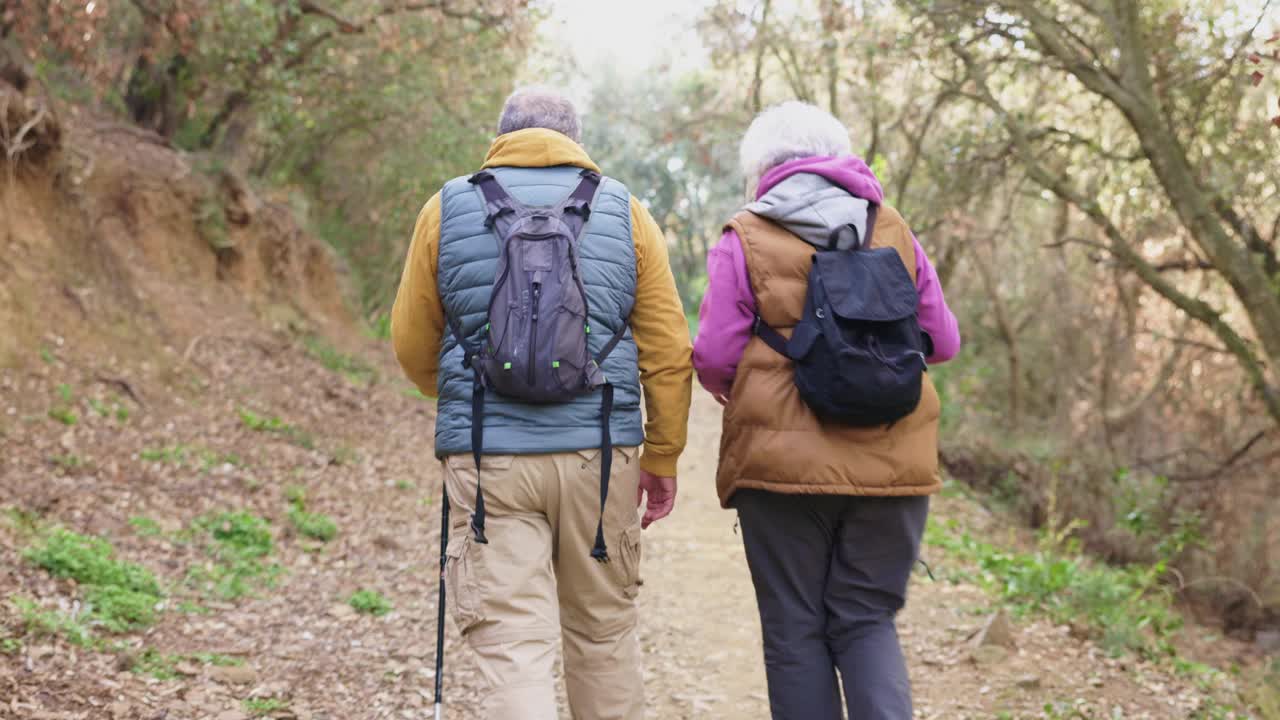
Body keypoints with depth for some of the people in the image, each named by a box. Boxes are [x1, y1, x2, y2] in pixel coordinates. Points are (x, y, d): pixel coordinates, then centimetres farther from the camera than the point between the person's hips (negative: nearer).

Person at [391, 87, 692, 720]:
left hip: (487, 458, -1)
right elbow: (669, 351, 3)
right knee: (604, 630, 17)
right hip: (600, 454, 1)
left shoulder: (447, 209, 6)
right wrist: (662, 459, 12)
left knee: (510, 644, 0)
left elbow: (412, 346, 11)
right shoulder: (624, 212, 7)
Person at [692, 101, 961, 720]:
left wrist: (739, 390, 16)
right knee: (868, 621, 11)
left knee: (795, 630, 9)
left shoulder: (745, 239, -2)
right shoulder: (893, 231, 7)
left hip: (783, 463, -2)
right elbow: (942, 341, 9)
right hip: (892, 462, 3)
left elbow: (714, 357, -6)